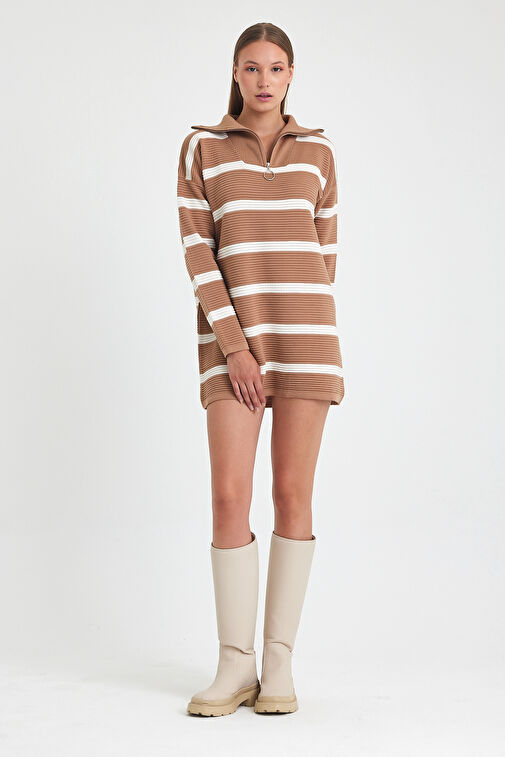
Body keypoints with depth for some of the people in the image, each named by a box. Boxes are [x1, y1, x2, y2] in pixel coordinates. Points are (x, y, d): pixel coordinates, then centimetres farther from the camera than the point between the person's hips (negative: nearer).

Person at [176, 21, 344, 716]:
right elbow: (196, 250, -3)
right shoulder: (201, 149, 6)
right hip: (231, 341, -1)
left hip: (305, 337, 1)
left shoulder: (318, 151, 11)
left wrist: (308, 339, 8)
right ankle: (235, 666, 3)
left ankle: (279, 664, 8)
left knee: (293, 495, 0)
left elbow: (324, 250, 14)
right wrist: (234, 346, -12)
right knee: (230, 498, -8)